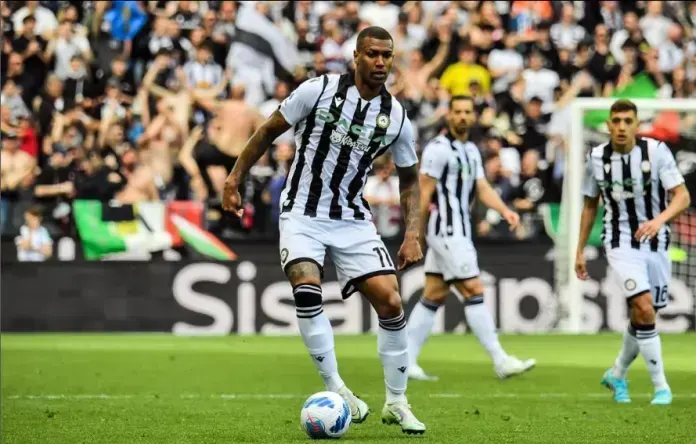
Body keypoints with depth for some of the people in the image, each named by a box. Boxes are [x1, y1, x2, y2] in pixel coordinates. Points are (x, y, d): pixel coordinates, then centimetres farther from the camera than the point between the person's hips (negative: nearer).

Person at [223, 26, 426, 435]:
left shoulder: (397, 118, -2)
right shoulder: (319, 90, -11)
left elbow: (409, 178, 11)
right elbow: (270, 130, 1)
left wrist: (412, 235, 0)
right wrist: (235, 178, 1)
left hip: (352, 218, 3)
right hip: (303, 213, -3)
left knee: (390, 301, -9)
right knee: (307, 289, -27)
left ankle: (396, 402, 8)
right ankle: (337, 390, -18)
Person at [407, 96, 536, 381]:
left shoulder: (471, 151, 17)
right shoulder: (438, 148, -11)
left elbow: (483, 189, 10)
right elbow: (424, 193, -11)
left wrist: (505, 211, -7)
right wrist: (418, 232, -10)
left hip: (459, 232, 9)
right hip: (446, 231, -9)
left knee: (433, 297, 9)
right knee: (473, 292, -9)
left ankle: (405, 361, 12)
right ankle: (500, 361, -8)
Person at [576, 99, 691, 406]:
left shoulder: (656, 151, -10)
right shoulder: (597, 158, -4)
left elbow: (682, 196, -15)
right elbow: (590, 206, 10)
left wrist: (660, 219, -34)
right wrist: (580, 250, 11)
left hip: (656, 243, 1)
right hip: (621, 244, -1)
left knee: (642, 317, 10)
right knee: (643, 309, -20)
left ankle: (617, 375, 35)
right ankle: (661, 386, -12)